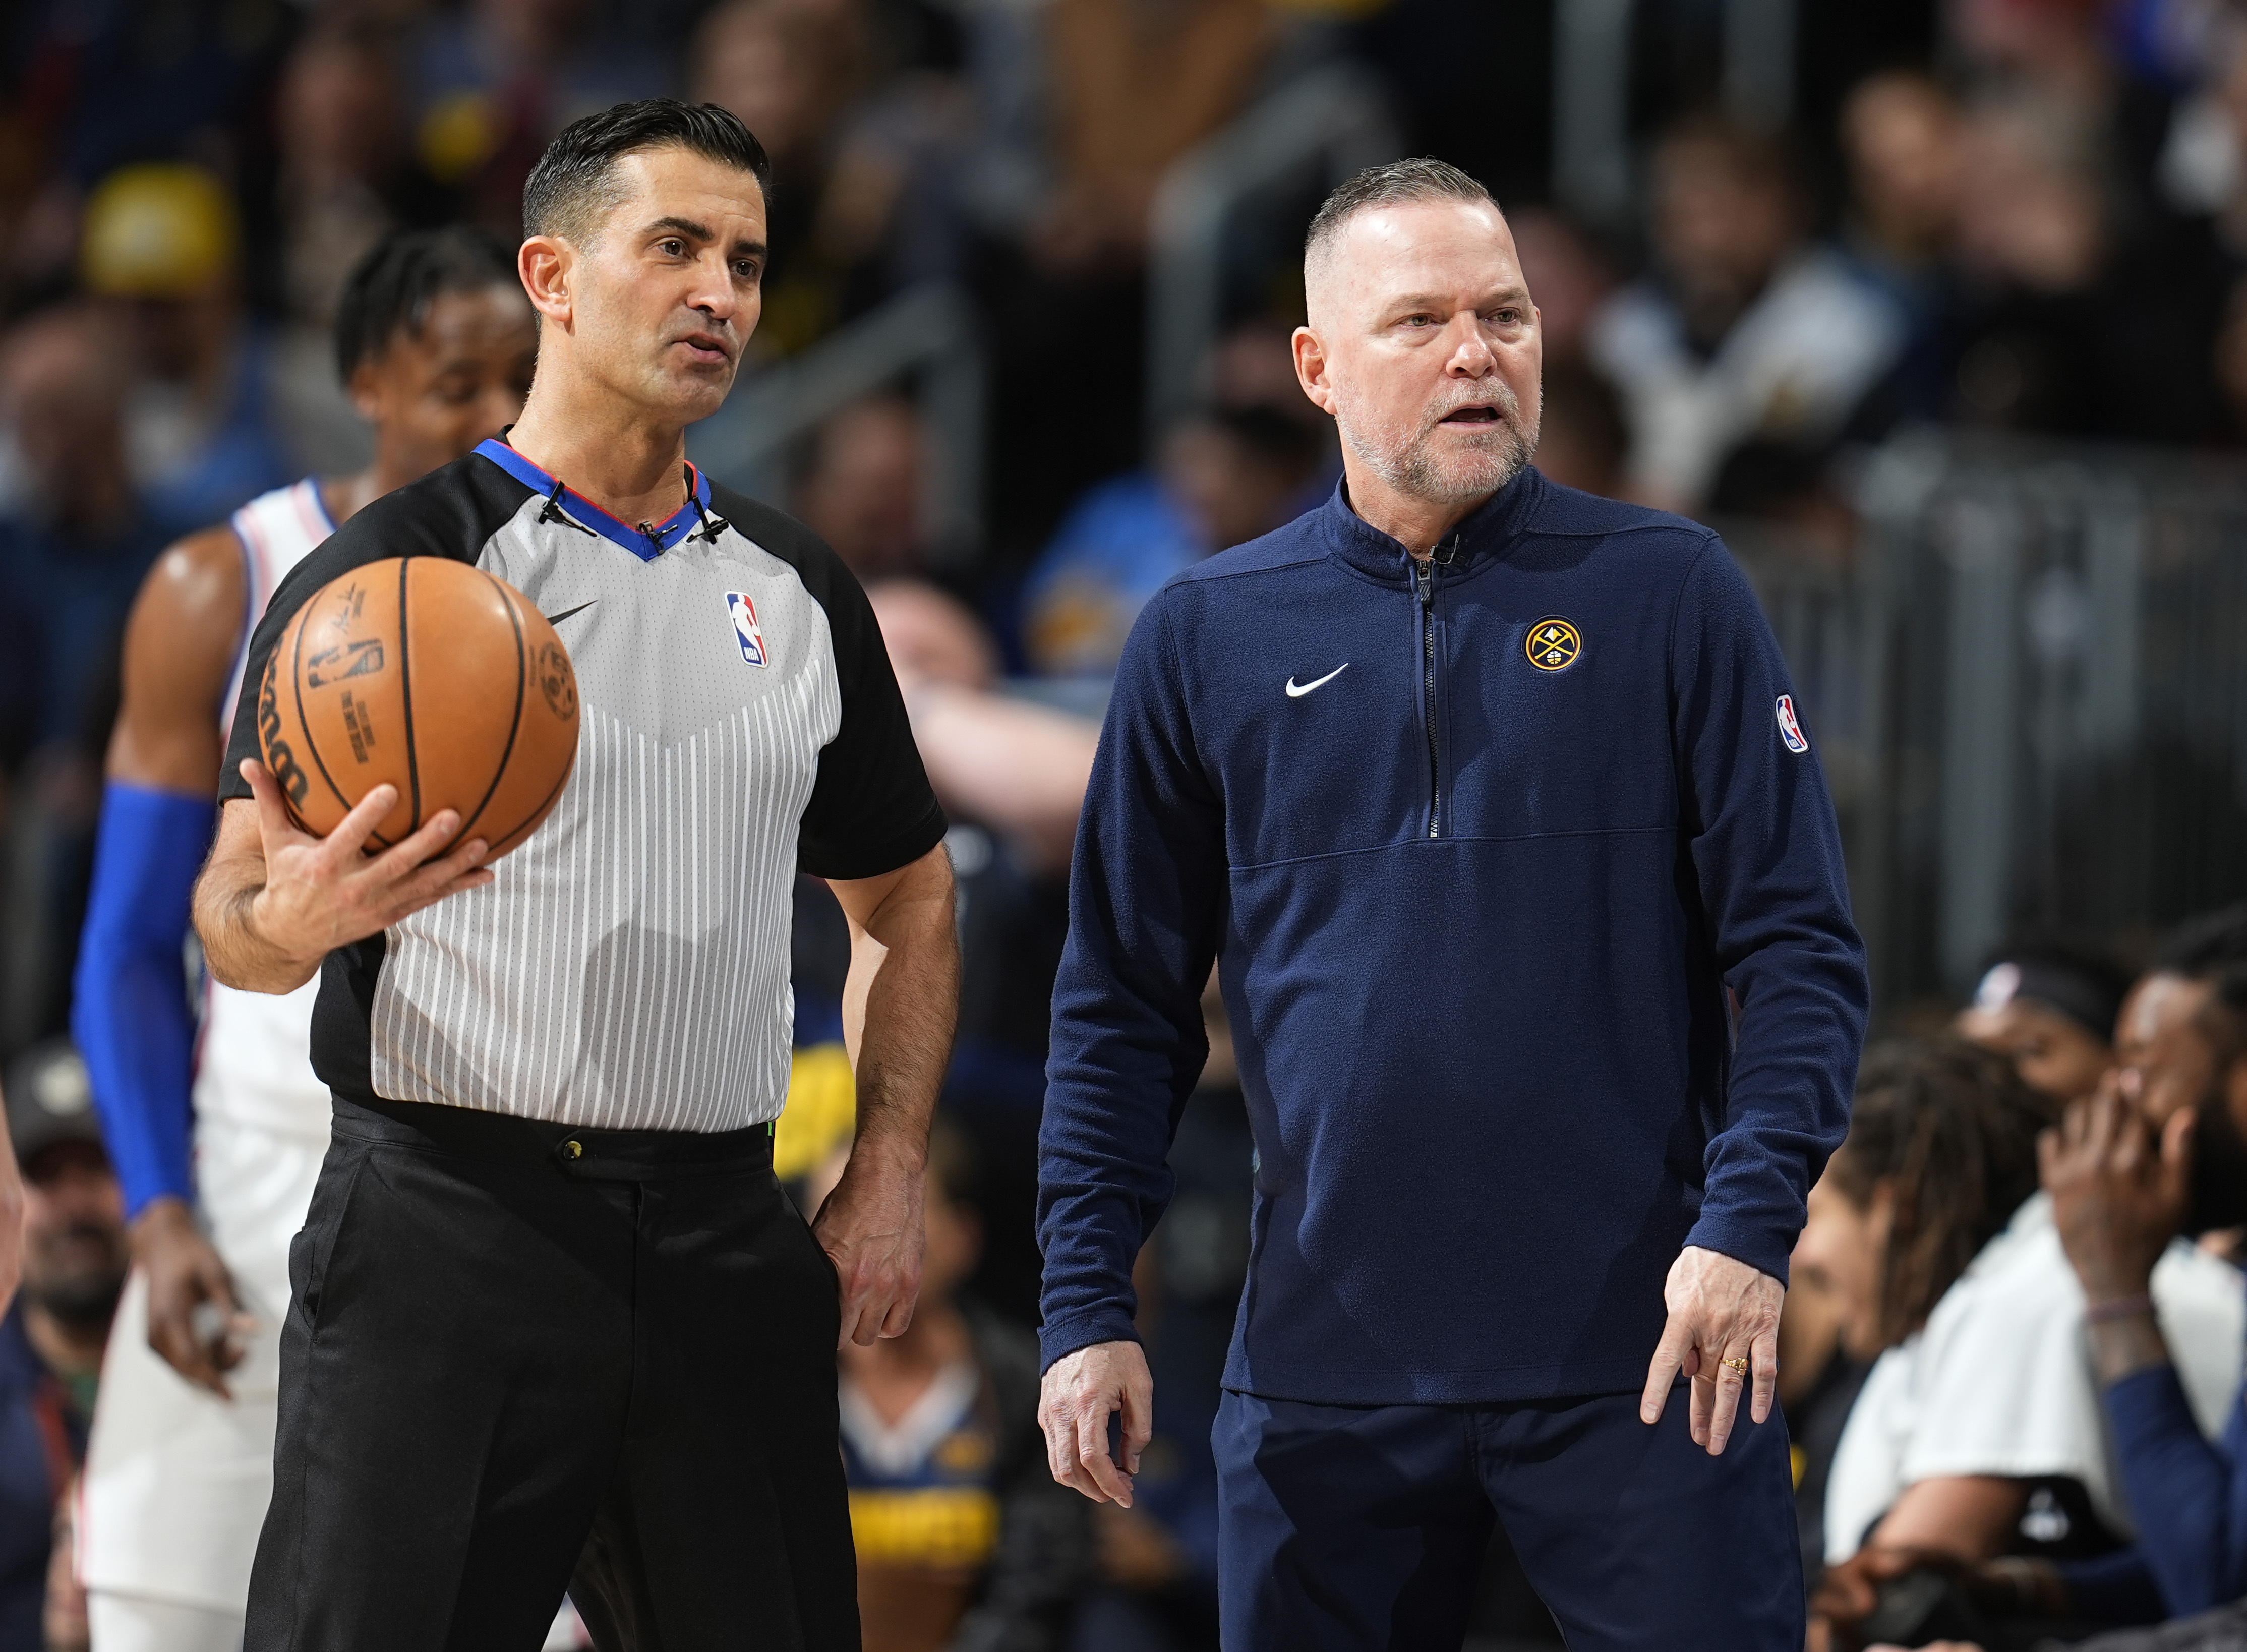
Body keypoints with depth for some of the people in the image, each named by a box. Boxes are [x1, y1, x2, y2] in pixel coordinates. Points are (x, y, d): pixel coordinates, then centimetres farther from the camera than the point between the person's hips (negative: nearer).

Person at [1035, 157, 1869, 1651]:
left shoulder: (1669, 593, 1)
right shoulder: (1207, 637, 7)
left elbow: (1800, 949, -2)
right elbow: (1124, 1009, 11)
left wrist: (1751, 1224, -15)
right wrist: (1089, 1309, 3)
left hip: (1639, 1359, -2)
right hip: (1324, 1356, 2)